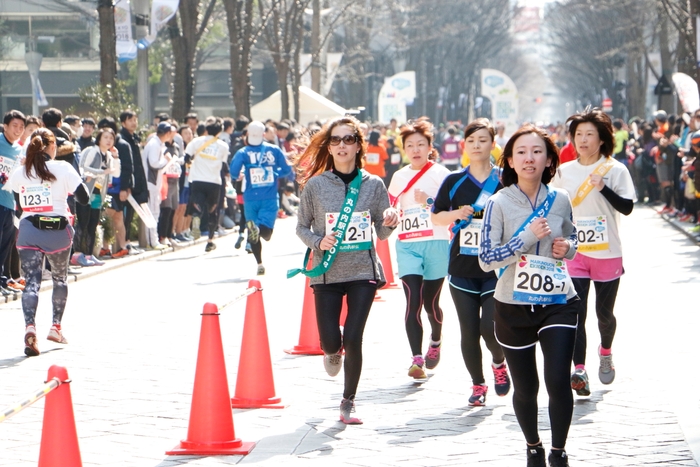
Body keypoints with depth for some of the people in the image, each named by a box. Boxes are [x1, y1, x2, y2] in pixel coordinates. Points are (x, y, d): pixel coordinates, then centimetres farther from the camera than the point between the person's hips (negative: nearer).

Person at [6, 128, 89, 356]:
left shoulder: (19, 173, 5)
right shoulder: (62, 168, -4)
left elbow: (18, 207, 12)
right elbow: (84, 198, -4)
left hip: (27, 232, 1)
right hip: (57, 231, -1)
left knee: (31, 282, -4)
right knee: (59, 278, 20)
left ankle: (29, 326, -26)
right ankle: (56, 327, 22)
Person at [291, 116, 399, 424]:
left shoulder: (373, 184, 1)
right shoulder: (315, 185, -2)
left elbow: (381, 233, 9)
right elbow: (301, 227, 6)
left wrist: (390, 223, -14)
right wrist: (318, 242, -13)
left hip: (364, 272, 0)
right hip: (327, 273, 0)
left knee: (353, 340, -7)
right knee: (330, 342, -2)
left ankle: (348, 402, 13)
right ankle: (333, 352, 39)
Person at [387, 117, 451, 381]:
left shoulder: (440, 174, -1)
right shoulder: (399, 177, 12)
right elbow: (390, 209, 26)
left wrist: (430, 202, -21)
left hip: (436, 243, -2)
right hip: (407, 246, 2)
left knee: (430, 302, 5)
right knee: (413, 301, -12)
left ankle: (436, 341, 36)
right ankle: (416, 359, -13)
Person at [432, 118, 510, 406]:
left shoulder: (505, 182, -1)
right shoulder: (454, 182, 5)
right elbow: (436, 217, 13)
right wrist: (456, 214, -7)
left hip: (496, 267, -2)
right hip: (462, 267, 2)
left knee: (490, 326, -13)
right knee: (469, 331, 3)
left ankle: (499, 363, 20)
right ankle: (478, 384, 21)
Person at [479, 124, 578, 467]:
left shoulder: (560, 200, 0)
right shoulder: (499, 203, -9)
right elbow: (486, 260, -14)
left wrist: (568, 247, -5)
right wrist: (528, 237, -23)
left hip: (558, 303, 1)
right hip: (514, 307, -1)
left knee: (558, 381, -13)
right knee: (525, 387, 11)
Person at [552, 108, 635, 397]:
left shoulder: (615, 170, -3)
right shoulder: (563, 172, 6)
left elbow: (627, 207, -11)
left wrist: (603, 188, -22)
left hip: (607, 253, -1)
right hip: (573, 252, 2)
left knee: (604, 312, 10)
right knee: (575, 312, -11)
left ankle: (605, 353, 39)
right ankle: (579, 371, -17)